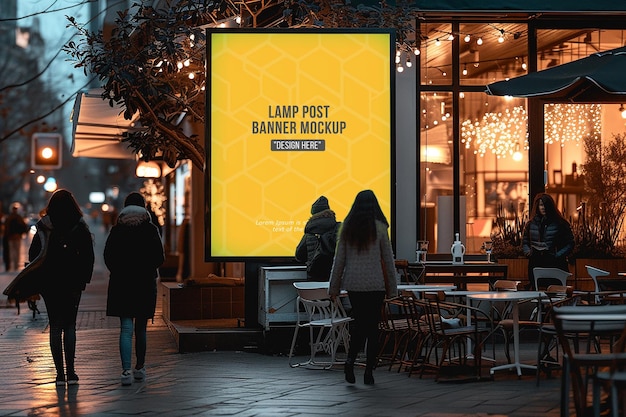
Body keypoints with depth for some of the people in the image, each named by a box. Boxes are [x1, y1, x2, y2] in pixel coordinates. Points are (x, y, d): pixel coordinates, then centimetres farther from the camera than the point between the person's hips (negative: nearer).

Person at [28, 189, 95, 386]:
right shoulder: (80, 228, -3)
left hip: (49, 284, 0)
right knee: (69, 326, 8)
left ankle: (60, 373, 1)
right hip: (72, 285, 0)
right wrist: (84, 280, 4)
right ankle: (70, 371, -1)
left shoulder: (43, 228, -2)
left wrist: (39, 281, 9)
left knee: (55, 327, 5)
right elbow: (88, 257, -4)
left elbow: (33, 255, -1)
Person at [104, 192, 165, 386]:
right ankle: (140, 367, 25)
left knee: (126, 328, -5)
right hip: (145, 283, 0)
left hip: (121, 283, 0)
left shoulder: (117, 230, 0)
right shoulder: (150, 230, -2)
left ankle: (126, 370, -19)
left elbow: (108, 257, 0)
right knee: (141, 328, 15)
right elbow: (160, 258, -3)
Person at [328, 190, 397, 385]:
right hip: (375, 283, -2)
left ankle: (350, 360, -9)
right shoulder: (379, 228, -5)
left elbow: (339, 259, 5)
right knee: (372, 325, 5)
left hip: (353, 283, 2)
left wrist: (333, 288, 12)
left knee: (359, 322, 13)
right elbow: (388, 259, -2)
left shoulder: (347, 228, 2)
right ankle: (369, 371, 4)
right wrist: (392, 288, 6)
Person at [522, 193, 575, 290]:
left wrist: (557, 255, -11)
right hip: (535, 265, 3)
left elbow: (570, 244, 1)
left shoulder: (560, 224, 1)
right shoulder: (531, 224, 12)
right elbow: (524, 242, 22)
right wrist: (527, 252, 2)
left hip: (554, 265, -3)